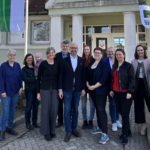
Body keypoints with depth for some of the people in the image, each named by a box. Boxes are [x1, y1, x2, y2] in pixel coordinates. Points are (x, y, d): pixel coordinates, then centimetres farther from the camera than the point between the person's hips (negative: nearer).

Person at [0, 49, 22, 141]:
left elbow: (20, 77, 10)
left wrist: (21, 87, 3)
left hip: (15, 92, 4)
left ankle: (10, 127, 24)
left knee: (12, 111, 12)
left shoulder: (17, 65, 6)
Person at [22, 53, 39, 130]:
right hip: (29, 90, -3)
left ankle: (34, 122, 19)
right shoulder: (24, 69, 3)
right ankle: (28, 123, 12)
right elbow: (25, 79, -8)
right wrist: (35, 79, -15)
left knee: (35, 106, 7)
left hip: (36, 89, 3)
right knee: (29, 106, -1)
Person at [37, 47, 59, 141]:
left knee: (54, 110, 6)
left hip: (55, 89, 3)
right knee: (46, 110, 1)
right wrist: (38, 92, -5)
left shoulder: (57, 64, 4)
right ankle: (46, 132, 13)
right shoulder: (43, 64, -5)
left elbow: (59, 77, 10)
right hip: (45, 89, -3)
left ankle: (52, 130, 21)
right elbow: (39, 78, -3)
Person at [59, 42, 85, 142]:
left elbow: (83, 75, 5)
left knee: (75, 110, 11)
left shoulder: (81, 61, 3)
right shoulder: (65, 60, -1)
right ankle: (68, 131, 8)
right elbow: (61, 75, -2)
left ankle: (74, 128, 25)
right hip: (67, 89, -2)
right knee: (67, 110, 0)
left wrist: (83, 88, 2)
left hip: (77, 89, 2)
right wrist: (60, 89, -5)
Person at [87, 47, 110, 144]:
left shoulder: (104, 64, -7)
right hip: (92, 90, 6)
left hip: (101, 91, -6)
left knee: (101, 110, -11)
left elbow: (104, 78, -16)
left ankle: (105, 134, -9)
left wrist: (94, 86, -18)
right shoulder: (91, 64, 12)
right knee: (97, 109, 13)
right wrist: (88, 84, 3)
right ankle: (100, 127, 26)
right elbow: (88, 75, 18)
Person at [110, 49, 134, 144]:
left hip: (125, 93, -6)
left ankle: (125, 135, 7)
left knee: (125, 114, -3)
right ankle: (128, 131, 27)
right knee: (121, 113, 12)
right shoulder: (114, 66, 13)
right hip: (116, 93, 6)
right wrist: (111, 90, 11)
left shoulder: (128, 66, -6)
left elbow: (132, 79, -10)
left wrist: (130, 92, -17)